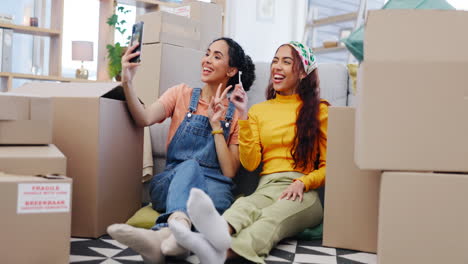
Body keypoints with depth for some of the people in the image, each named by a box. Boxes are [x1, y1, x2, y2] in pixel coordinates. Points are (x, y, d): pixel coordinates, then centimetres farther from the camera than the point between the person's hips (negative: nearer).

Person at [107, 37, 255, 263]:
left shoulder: (236, 114, 10)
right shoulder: (182, 94, 13)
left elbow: (229, 172, 1)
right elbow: (145, 119, -8)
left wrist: (216, 124, -4)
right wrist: (127, 83, -22)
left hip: (213, 189, -1)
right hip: (169, 183, 1)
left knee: (189, 167, -36)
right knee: (190, 165, -35)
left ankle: (164, 233, -65)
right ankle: (180, 228, -66)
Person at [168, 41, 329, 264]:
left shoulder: (319, 110, 13)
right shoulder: (258, 110, 20)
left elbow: (328, 165, 8)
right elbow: (250, 163, 7)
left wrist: (302, 183, -12)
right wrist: (243, 115, 2)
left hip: (304, 192, -2)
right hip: (268, 187, 2)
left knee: (276, 214, -39)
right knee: (246, 205, -36)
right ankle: (221, 232, -73)